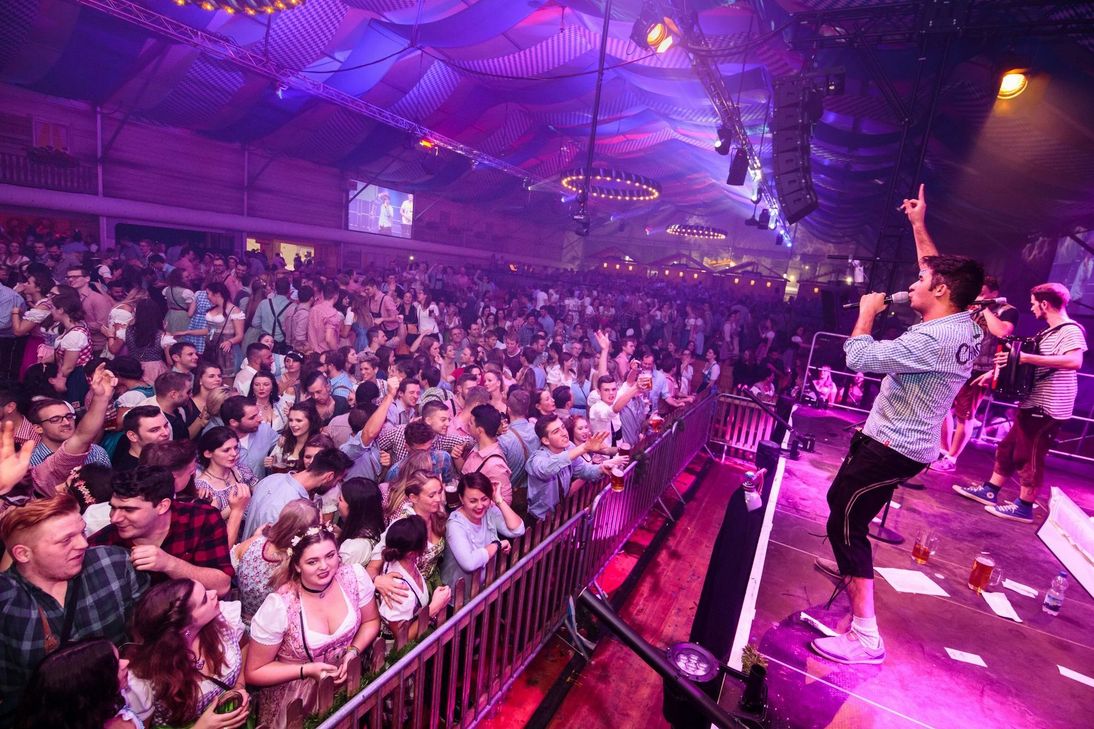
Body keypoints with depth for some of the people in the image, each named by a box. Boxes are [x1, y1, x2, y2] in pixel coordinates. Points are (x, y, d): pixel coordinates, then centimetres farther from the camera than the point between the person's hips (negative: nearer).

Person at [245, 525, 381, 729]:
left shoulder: (354, 576, -14)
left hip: (346, 681, 2)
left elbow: (371, 621, 1)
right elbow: (254, 673, -8)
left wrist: (353, 651, -16)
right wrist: (307, 670, -19)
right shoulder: (278, 606, -20)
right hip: (295, 699, -2)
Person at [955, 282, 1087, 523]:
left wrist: (1027, 357, -33)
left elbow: (1074, 362, -32)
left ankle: (1024, 507, 10)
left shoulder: (1070, 330, -15)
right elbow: (1020, 363, 24)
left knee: (1029, 457, -1)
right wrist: (996, 372, 20)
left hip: (1048, 408, -10)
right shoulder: (1049, 332, 16)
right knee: (1008, 448, 13)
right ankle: (990, 491, 21)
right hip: (1033, 403, 10)